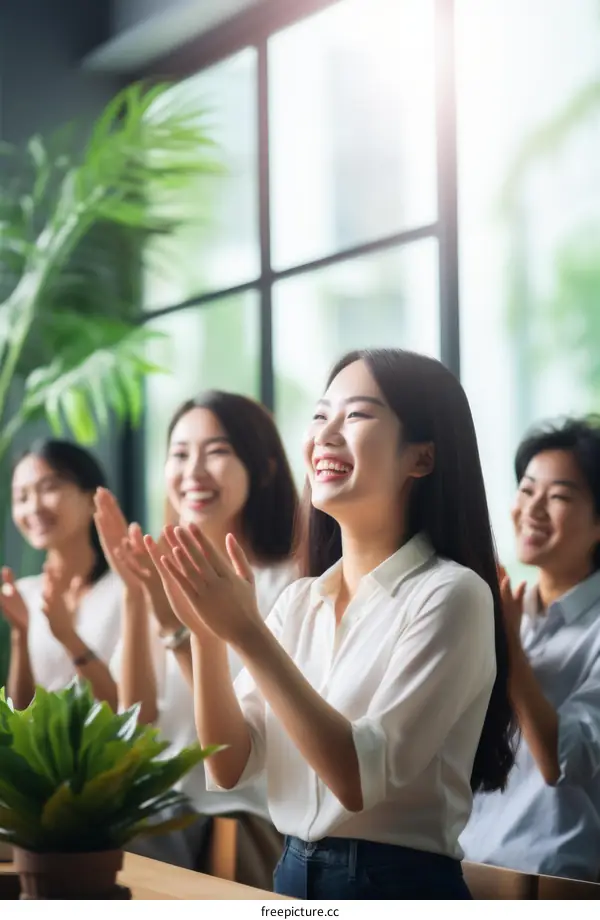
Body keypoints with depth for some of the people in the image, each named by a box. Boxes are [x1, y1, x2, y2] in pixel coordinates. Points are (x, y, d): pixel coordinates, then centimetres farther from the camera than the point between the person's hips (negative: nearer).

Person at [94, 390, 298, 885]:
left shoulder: (289, 581, -7)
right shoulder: (163, 577, 8)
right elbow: (136, 723, -2)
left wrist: (175, 621, -24)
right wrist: (134, 599, -14)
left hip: (251, 824, -4)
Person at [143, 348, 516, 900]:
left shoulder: (451, 595, -12)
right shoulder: (301, 601, 6)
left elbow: (363, 779, -20)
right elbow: (229, 767, 0)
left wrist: (247, 633, -21)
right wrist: (207, 632, -12)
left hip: (401, 888, -5)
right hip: (292, 879, 6)